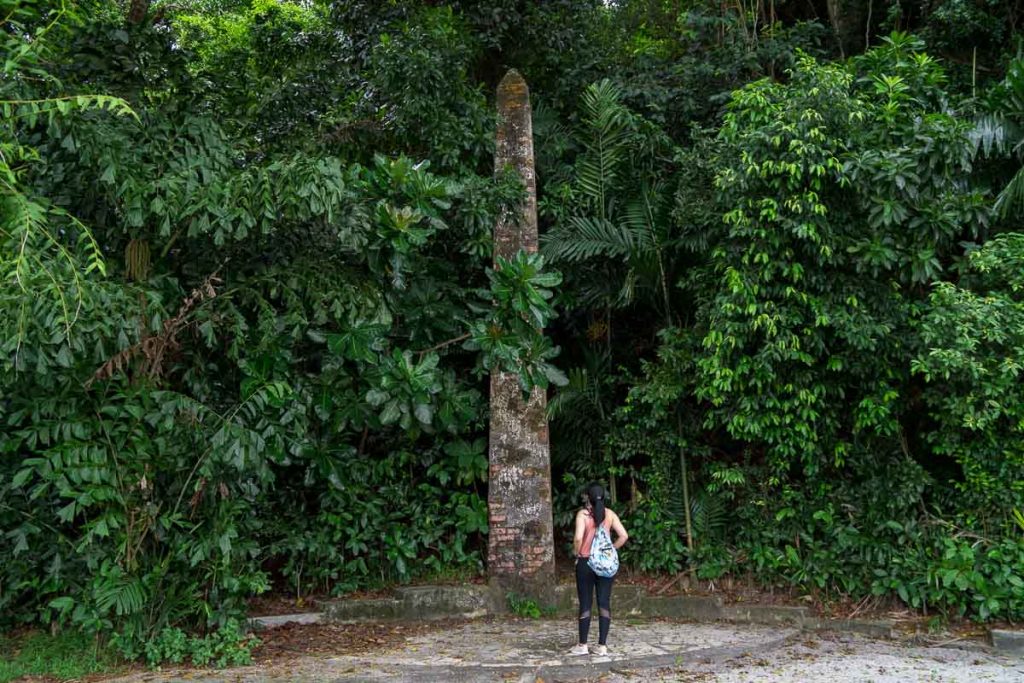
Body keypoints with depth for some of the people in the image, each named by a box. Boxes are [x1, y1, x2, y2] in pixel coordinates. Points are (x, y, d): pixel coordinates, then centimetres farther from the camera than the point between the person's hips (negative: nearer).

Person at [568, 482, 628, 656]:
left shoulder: (583, 514, -8)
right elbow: (624, 536, -4)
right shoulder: (610, 514, 2)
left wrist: (576, 552, -4)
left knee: (585, 604, 5)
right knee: (604, 603, 6)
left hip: (586, 562, -3)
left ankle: (582, 645, 11)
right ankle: (602, 645, 8)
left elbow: (578, 538, -21)